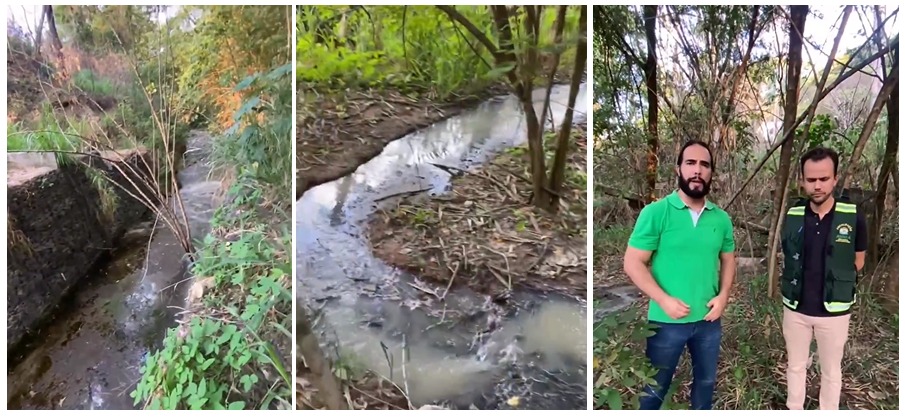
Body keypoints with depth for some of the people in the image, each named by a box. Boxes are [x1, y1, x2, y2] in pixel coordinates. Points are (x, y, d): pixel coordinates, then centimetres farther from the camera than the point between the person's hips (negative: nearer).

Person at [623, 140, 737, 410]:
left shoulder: (721, 218, 2)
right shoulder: (655, 212, -13)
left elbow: (728, 260, 13)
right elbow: (633, 263, -14)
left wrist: (723, 296, -4)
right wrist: (664, 300, -21)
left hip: (709, 320, 5)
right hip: (667, 321, -4)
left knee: (706, 380, 24)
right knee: (655, 388, 11)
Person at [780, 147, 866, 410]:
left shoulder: (853, 218, -12)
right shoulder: (793, 216, -6)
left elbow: (857, 264, 2)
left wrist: (833, 283, 7)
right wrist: (804, 282, 5)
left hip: (834, 311, -2)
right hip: (795, 308, 2)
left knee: (831, 371, 15)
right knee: (795, 366, 18)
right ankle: (794, 410, 35)